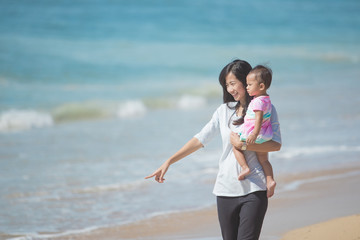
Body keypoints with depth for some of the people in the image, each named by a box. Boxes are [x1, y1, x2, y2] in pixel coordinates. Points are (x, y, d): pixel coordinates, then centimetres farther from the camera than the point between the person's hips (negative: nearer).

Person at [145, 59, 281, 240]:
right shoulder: (224, 111, 12)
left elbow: (276, 144, -8)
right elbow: (200, 139, 12)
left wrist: (243, 145, -16)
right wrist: (169, 162, 6)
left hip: (253, 190, -4)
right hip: (226, 189, 4)